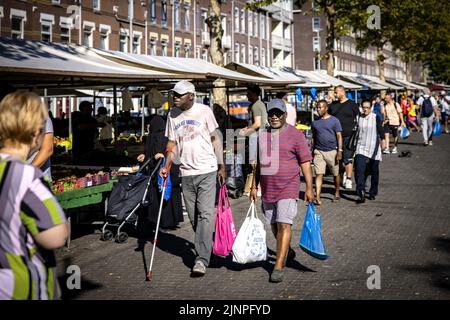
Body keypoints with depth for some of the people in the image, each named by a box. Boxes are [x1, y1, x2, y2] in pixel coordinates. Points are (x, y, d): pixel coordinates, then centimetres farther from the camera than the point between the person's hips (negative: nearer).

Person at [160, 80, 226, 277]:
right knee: (193, 217, 9)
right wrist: (166, 166, -3)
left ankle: (202, 259, -15)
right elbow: (172, 143, 12)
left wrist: (221, 167, 0)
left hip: (207, 171, -4)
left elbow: (215, 139, 3)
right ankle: (207, 247, 28)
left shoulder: (204, 111, -2)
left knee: (205, 214, -12)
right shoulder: (172, 115, 9)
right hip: (186, 173, 5)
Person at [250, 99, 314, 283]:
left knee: (284, 225, -12)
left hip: (288, 189, -6)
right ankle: (287, 252, 40)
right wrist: (254, 187, 14)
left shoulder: (295, 135, -4)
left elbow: (305, 163, -6)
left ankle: (278, 267, -11)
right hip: (267, 190, 6)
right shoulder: (262, 136, 11)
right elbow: (258, 164, 17)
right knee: (274, 226, 15)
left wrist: (309, 188, -10)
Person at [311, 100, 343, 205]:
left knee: (336, 174, 11)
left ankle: (337, 193, 30)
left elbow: (339, 136, -3)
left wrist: (340, 151, -11)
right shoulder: (315, 122, 9)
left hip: (332, 151, -2)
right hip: (319, 152, 2)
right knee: (319, 174, -8)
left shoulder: (334, 120, -1)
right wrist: (312, 151, 14)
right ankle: (317, 198, -13)